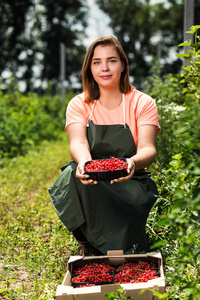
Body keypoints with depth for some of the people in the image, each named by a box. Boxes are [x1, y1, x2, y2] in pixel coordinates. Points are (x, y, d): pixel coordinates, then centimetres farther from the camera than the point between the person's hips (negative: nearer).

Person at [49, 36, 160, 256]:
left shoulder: (143, 103, 1)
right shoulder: (79, 104, 4)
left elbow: (148, 149, -15)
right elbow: (77, 142, -15)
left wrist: (134, 162, -41)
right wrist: (84, 163, -42)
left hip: (130, 181, -1)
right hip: (91, 180, 2)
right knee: (72, 175, -33)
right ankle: (88, 245, -12)